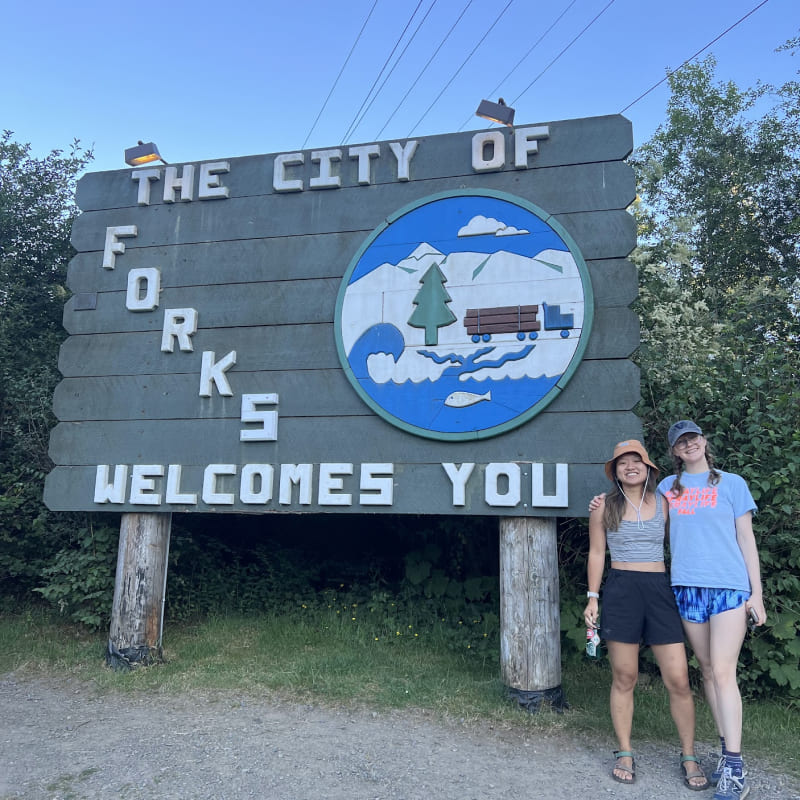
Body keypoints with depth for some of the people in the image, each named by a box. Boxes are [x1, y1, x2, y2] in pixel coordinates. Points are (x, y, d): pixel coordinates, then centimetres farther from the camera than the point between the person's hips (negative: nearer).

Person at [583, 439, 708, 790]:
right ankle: (624, 754, 21)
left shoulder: (664, 503, 6)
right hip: (620, 591, -1)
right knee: (624, 678, 5)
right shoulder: (604, 505, 3)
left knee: (678, 680, 1)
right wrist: (592, 597, 3)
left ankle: (689, 757, 20)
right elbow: (596, 553, 6)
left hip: (660, 590, 1)